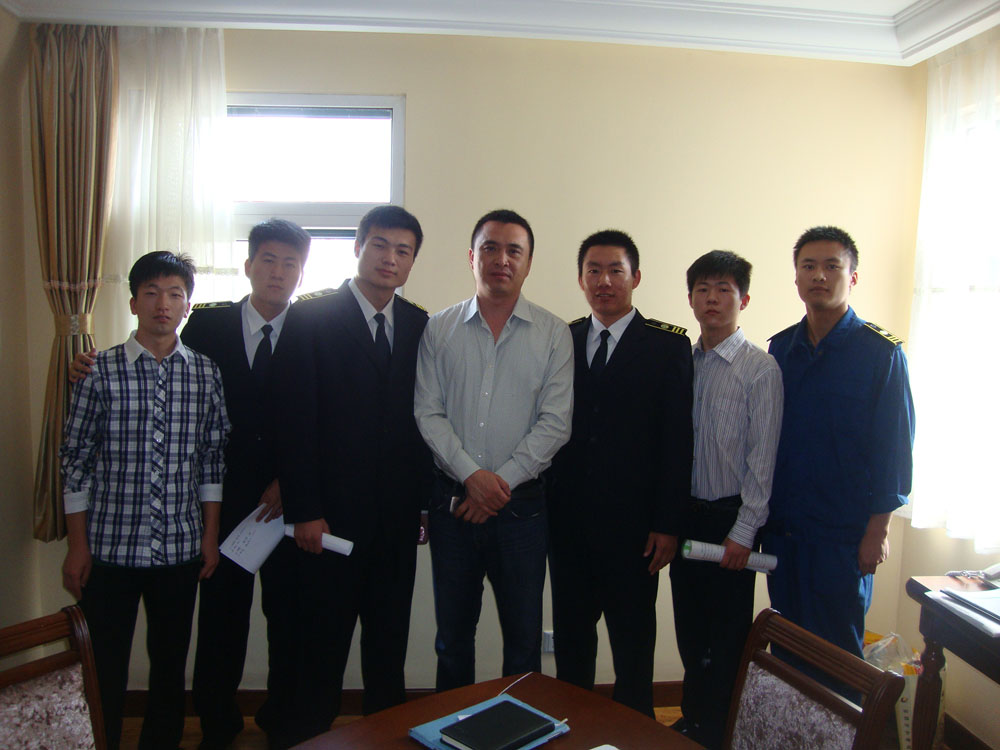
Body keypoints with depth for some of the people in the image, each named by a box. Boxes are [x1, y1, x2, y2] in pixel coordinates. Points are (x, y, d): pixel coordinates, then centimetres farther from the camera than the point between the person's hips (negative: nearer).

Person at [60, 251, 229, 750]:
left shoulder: (206, 374, 1)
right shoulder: (100, 371, -4)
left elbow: (213, 459, 4)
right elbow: (76, 460, -2)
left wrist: (211, 535, 3)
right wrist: (77, 545, -3)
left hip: (180, 548, 2)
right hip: (109, 546, -1)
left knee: (170, 663, 15)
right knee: (104, 668, 10)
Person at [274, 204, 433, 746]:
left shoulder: (420, 325, 8)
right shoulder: (311, 317, -4)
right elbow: (296, 422, -8)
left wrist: (425, 497, 3)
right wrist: (304, 511, -11)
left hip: (397, 517, 4)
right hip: (331, 514, -3)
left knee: (389, 645, 15)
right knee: (322, 647, 8)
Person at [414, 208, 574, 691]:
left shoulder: (554, 334, 1)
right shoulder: (438, 330, 4)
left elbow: (555, 422, -5)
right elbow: (427, 412, -2)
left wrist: (502, 480, -12)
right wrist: (471, 475, -14)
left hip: (522, 503, -1)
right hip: (452, 500, 1)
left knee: (523, 638, 9)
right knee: (452, 634, 15)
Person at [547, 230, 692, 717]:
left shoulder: (668, 345, -2)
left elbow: (677, 439, -5)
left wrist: (667, 524, -9)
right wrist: (541, 503, -1)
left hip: (631, 523, -3)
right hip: (567, 518, 3)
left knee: (632, 640, 10)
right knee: (570, 634, 15)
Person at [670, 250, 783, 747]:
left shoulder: (761, 368, -9)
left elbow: (762, 456, -11)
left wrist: (743, 531, -12)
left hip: (730, 519, -4)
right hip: (685, 514, 5)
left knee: (727, 637, 8)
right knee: (690, 631, 16)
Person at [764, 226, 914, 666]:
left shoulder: (881, 352, -6)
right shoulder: (781, 349, 6)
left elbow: (894, 446, -8)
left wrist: (877, 531, -10)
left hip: (843, 532, -4)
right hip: (781, 527, 4)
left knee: (837, 647, 7)